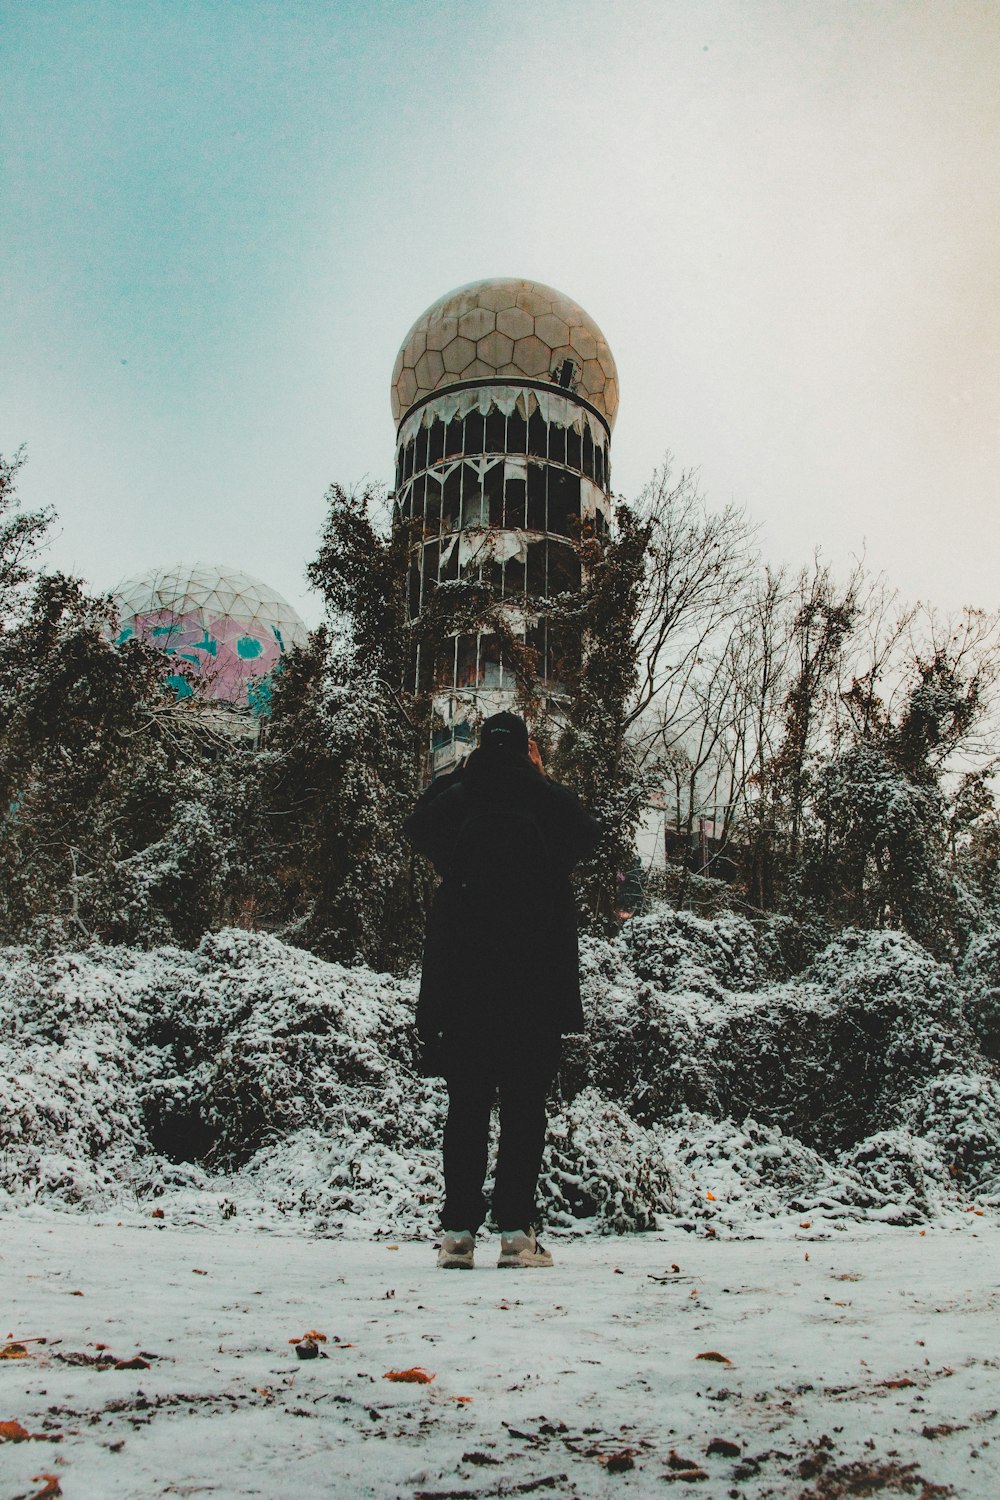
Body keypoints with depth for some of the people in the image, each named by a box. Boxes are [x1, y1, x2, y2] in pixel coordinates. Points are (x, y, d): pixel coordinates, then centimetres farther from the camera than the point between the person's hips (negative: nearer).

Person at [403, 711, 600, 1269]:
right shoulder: (549, 804, -5)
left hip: (462, 985, 2)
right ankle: (517, 1230, 3)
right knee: (525, 1107, 5)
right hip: (536, 989, -1)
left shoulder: (457, 801, -2)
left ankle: (458, 1231, 8)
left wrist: (460, 773, 23)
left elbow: (416, 824, 22)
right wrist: (542, 779, 19)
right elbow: (588, 834, 18)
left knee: (467, 1107, 8)